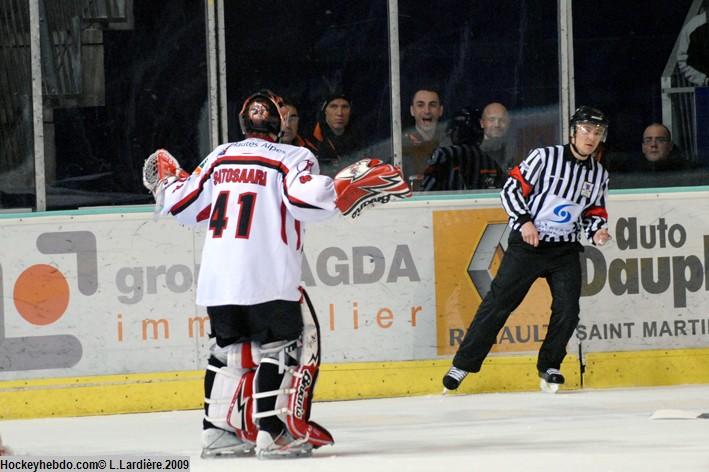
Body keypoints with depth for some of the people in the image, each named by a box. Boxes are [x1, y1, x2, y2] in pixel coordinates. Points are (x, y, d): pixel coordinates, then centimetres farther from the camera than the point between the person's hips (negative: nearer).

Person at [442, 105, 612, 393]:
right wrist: (524, 221, -17)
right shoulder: (545, 157, -8)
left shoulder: (599, 175, 8)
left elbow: (594, 212, 18)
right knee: (499, 302, -5)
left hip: (566, 249, 4)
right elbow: (512, 189, -7)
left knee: (568, 309, -8)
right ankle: (463, 364, 1)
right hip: (527, 242, -4)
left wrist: (597, 231, -2)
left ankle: (548, 367, 11)